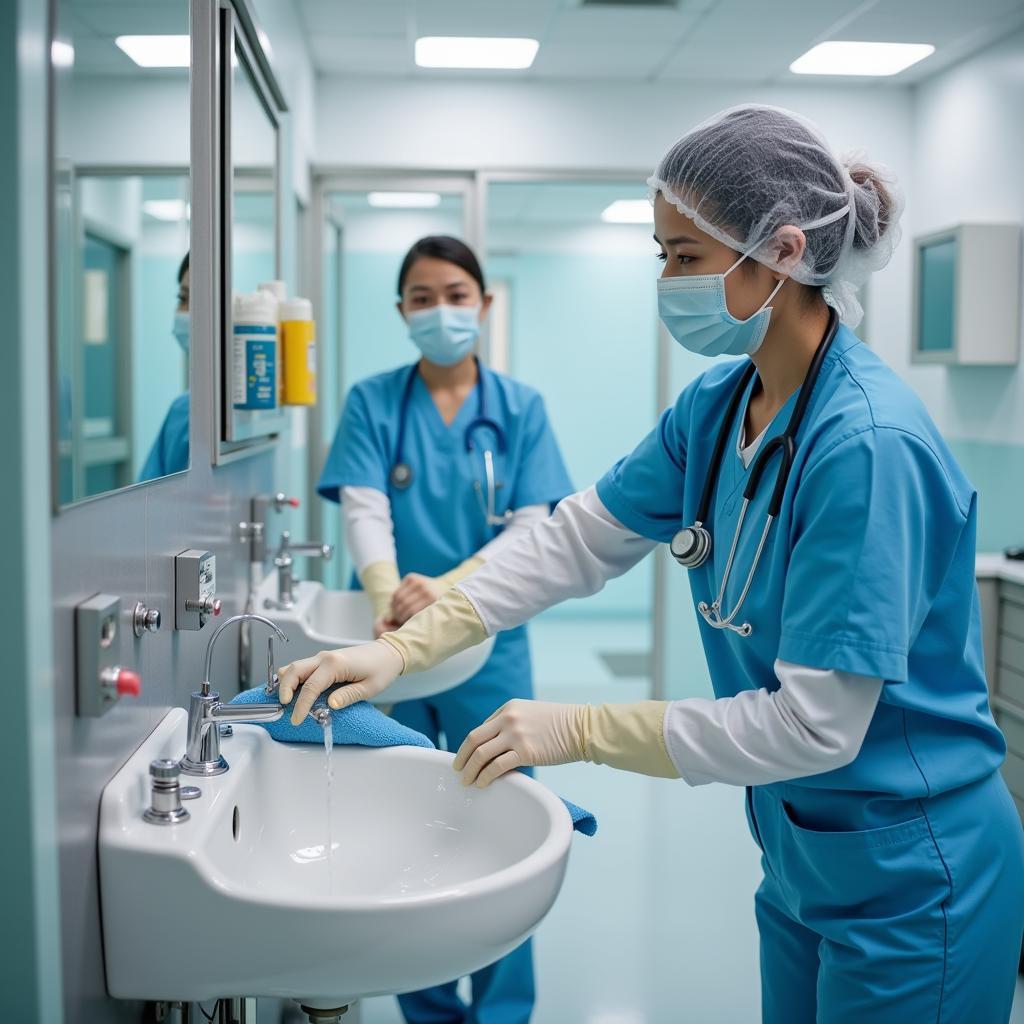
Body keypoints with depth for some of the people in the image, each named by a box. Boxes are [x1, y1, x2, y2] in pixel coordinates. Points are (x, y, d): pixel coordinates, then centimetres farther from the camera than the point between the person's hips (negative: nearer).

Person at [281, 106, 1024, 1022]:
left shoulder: (869, 445, -27)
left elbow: (815, 724, -26)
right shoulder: (715, 408, -2)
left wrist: (580, 730, -21)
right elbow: (578, 541, 2)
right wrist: (403, 648, -6)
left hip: (910, 884, -7)